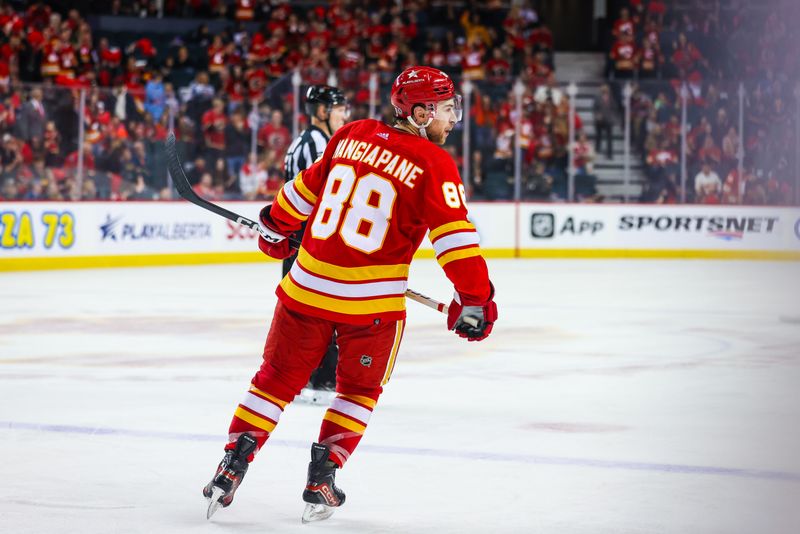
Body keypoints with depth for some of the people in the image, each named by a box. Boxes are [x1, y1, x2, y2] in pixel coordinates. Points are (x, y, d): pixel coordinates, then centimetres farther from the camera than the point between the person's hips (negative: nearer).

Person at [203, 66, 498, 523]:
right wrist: (475, 299, -12)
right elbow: (454, 235, -15)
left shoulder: (352, 135, 6)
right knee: (359, 390, 18)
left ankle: (234, 464, 9)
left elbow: (309, 186, 18)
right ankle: (322, 477, 12)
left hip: (307, 287, 4)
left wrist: (278, 225, 33)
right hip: (372, 303, -4)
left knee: (278, 379, 15)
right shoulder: (434, 164, -9)